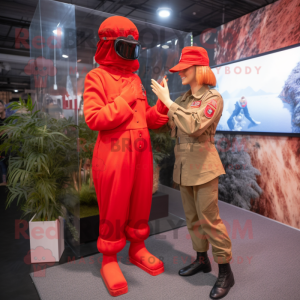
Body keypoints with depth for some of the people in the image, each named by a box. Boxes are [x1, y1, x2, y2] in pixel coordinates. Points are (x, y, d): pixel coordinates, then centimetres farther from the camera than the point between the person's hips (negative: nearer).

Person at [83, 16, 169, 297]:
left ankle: (137, 248, 36)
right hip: (114, 154, -6)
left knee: (140, 205, 15)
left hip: (142, 153, 6)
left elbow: (148, 119, 14)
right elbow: (93, 119, -14)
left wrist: (162, 103, -2)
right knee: (113, 211, 5)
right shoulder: (97, 77, -2)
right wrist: (125, 100, -13)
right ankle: (109, 260, 26)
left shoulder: (136, 78, 15)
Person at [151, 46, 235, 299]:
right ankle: (202, 259, 34)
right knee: (192, 216, 15)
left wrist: (168, 102, -18)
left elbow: (194, 127, -23)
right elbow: (169, 128, 9)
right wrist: (161, 102, 1)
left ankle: (225, 271, 17)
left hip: (202, 165, -7)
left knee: (209, 218, -2)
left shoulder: (213, 98, -8)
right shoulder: (184, 99, 12)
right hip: (183, 165, 7)